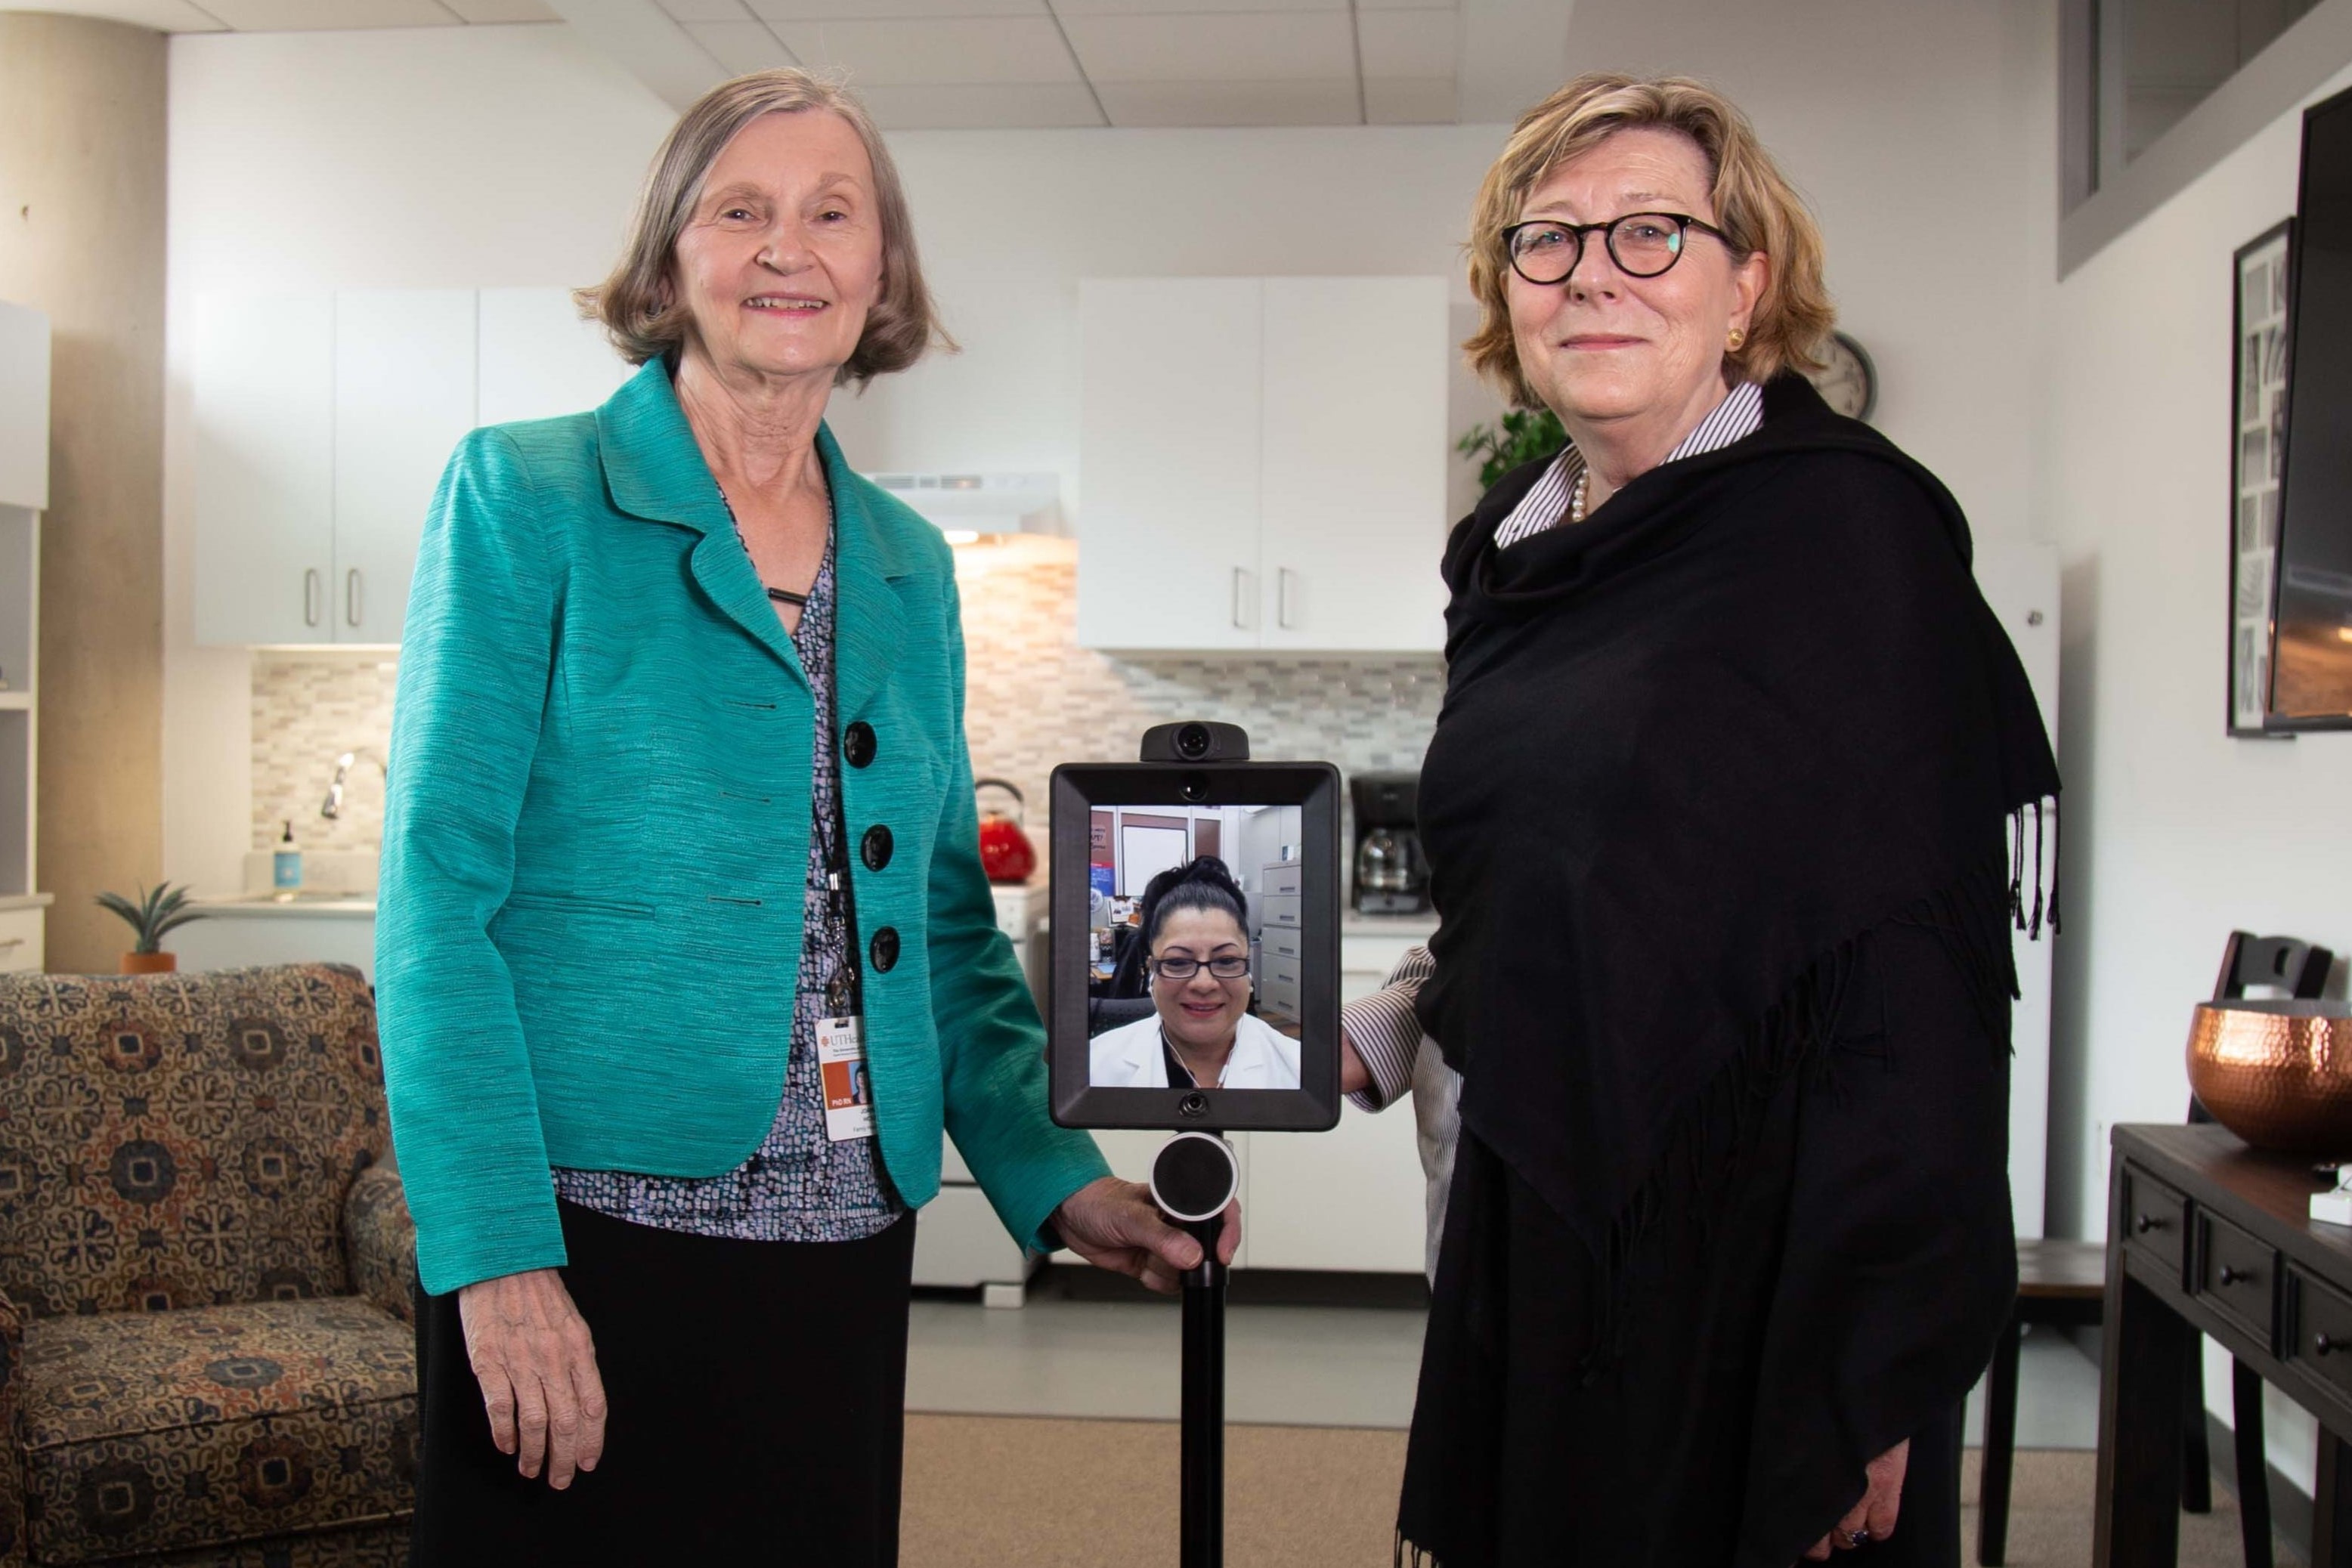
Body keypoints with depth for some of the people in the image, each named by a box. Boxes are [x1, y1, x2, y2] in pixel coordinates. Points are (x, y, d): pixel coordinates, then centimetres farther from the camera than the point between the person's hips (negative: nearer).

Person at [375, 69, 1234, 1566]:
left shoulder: (910, 566, 11)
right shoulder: (525, 500, -3)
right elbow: (442, 893, -9)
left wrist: (1057, 1177, 4)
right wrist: (495, 1251, -16)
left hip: (847, 1246, 5)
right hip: (587, 1226, -4)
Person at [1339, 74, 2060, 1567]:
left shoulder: (1850, 525, -12)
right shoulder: (1515, 549, 9)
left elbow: (1919, 968, -17)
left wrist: (1874, 1377, -19)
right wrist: (1369, 1039, 3)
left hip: (1745, 1266, -6)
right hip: (1532, 1249, 7)